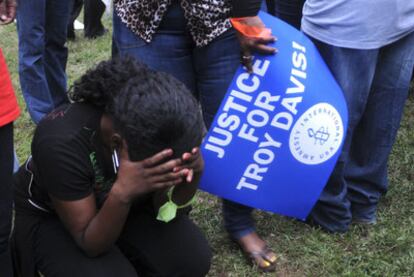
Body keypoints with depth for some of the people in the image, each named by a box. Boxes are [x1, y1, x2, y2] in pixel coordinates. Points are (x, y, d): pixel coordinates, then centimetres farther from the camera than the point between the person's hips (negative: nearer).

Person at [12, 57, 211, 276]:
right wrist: (122, 193, -46)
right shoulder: (62, 142, -35)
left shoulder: (160, 125, -24)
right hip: (49, 217, -3)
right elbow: (90, 244, -28)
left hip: (126, 204, 4)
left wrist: (191, 175, -35)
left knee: (193, 258, -19)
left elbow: (164, 212, -15)